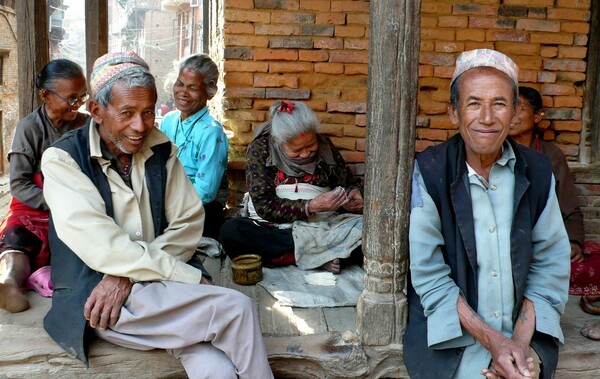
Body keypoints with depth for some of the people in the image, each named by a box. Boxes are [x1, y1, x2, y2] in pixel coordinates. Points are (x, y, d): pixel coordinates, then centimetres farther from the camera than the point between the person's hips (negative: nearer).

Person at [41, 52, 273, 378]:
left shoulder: (161, 149, 7)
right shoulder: (61, 159, -6)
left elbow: (189, 223, 2)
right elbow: (100, 246, -17)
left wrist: (127, 274, -13)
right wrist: (188, 277, -19)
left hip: (156, 288, 4)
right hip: (93, 295, -3)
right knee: (236, 309, -22)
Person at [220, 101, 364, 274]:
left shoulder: (324, 146, 5)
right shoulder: (260, 149, -4)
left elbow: (350, 183, 17)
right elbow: (264, 206, -11)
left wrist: (354, 193, -8)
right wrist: (312, 206, -21)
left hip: (323, 228, 1)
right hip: (274, 230, -1)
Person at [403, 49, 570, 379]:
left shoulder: (538, 171, 0)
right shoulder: (427, 173, -11)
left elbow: (550, 266, 0)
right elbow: (429, 275, -12)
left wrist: (522, 343, -11)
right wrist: (494, 342, -15)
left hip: (525, 333, 3)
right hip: (449, 340, -2)